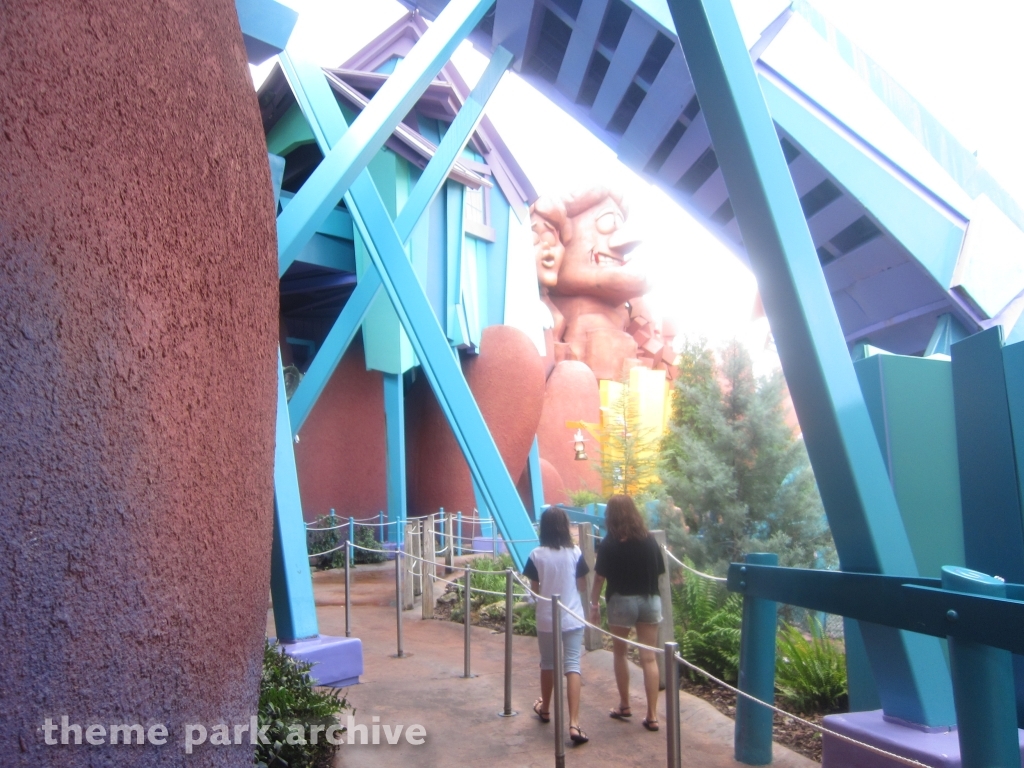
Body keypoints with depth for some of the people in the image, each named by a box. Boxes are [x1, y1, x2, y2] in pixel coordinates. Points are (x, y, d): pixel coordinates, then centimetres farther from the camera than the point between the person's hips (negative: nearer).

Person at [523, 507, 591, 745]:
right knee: (572, 666, -1)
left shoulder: (536, 555, -9)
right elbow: (582, 587, -1)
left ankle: (544, 709, 38)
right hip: (573, 618, 0)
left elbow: (534, 590, -2)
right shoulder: (575, 553, -8)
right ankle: (574, 724, -9)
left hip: (546, 618, 1)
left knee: (547, 664, 18)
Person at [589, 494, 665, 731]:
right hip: (650, 601, 3)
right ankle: (652, 714, 7)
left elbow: (599, 577, -8)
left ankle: (624, 705, 27)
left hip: (622, 601, -2)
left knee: (620, 653, 17)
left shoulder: (609, 544, -9)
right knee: (649, 658, 5)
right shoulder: (649, 541, -1)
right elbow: (659, 572, 5)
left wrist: (594, 604, 1)